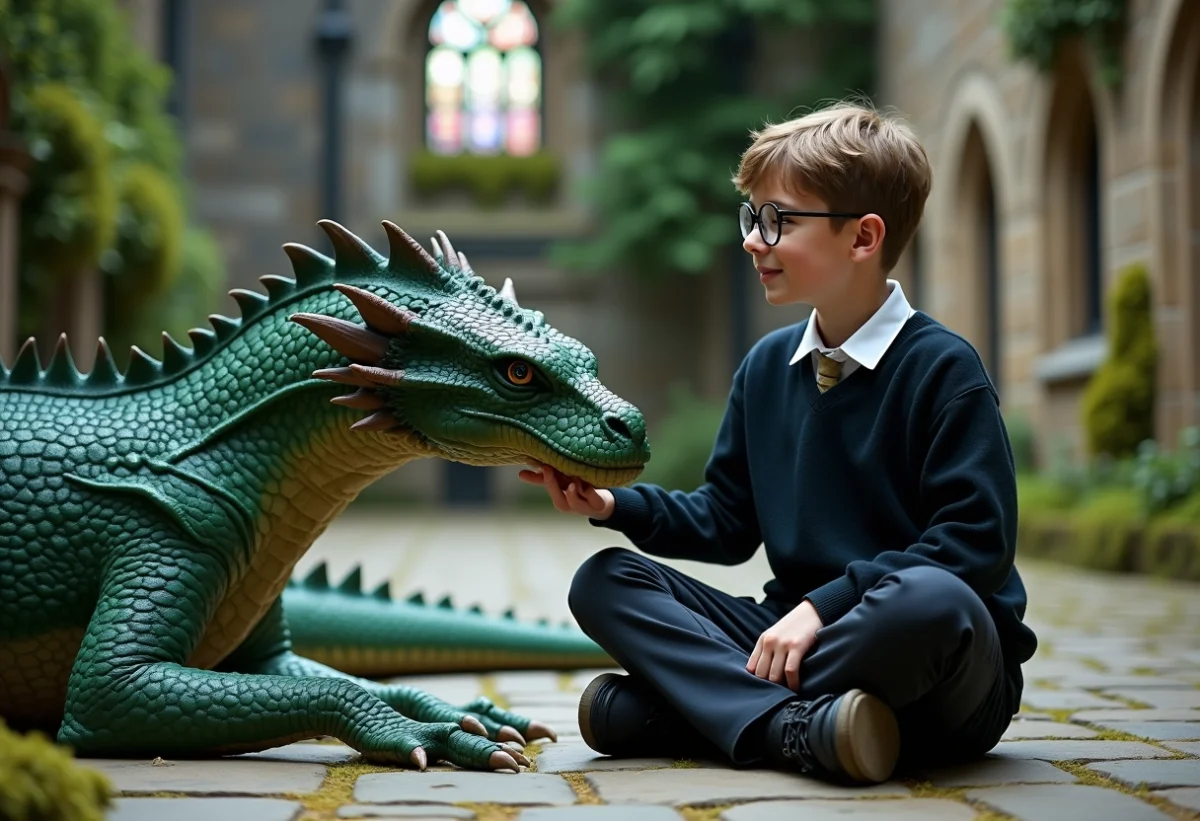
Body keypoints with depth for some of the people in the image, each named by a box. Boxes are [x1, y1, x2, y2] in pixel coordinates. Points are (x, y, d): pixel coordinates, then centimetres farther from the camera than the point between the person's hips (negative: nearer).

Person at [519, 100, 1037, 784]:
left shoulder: (942, 367, -9)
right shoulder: (767, 366, 11)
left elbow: (977, 540, -17)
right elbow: (728, 521, 16)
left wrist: (824, 606, -22)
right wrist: (615, 506, 0)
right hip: (794, 629, 6)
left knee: (928, 599, -41)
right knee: (604, 581, -6)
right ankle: (796, 726, -27)